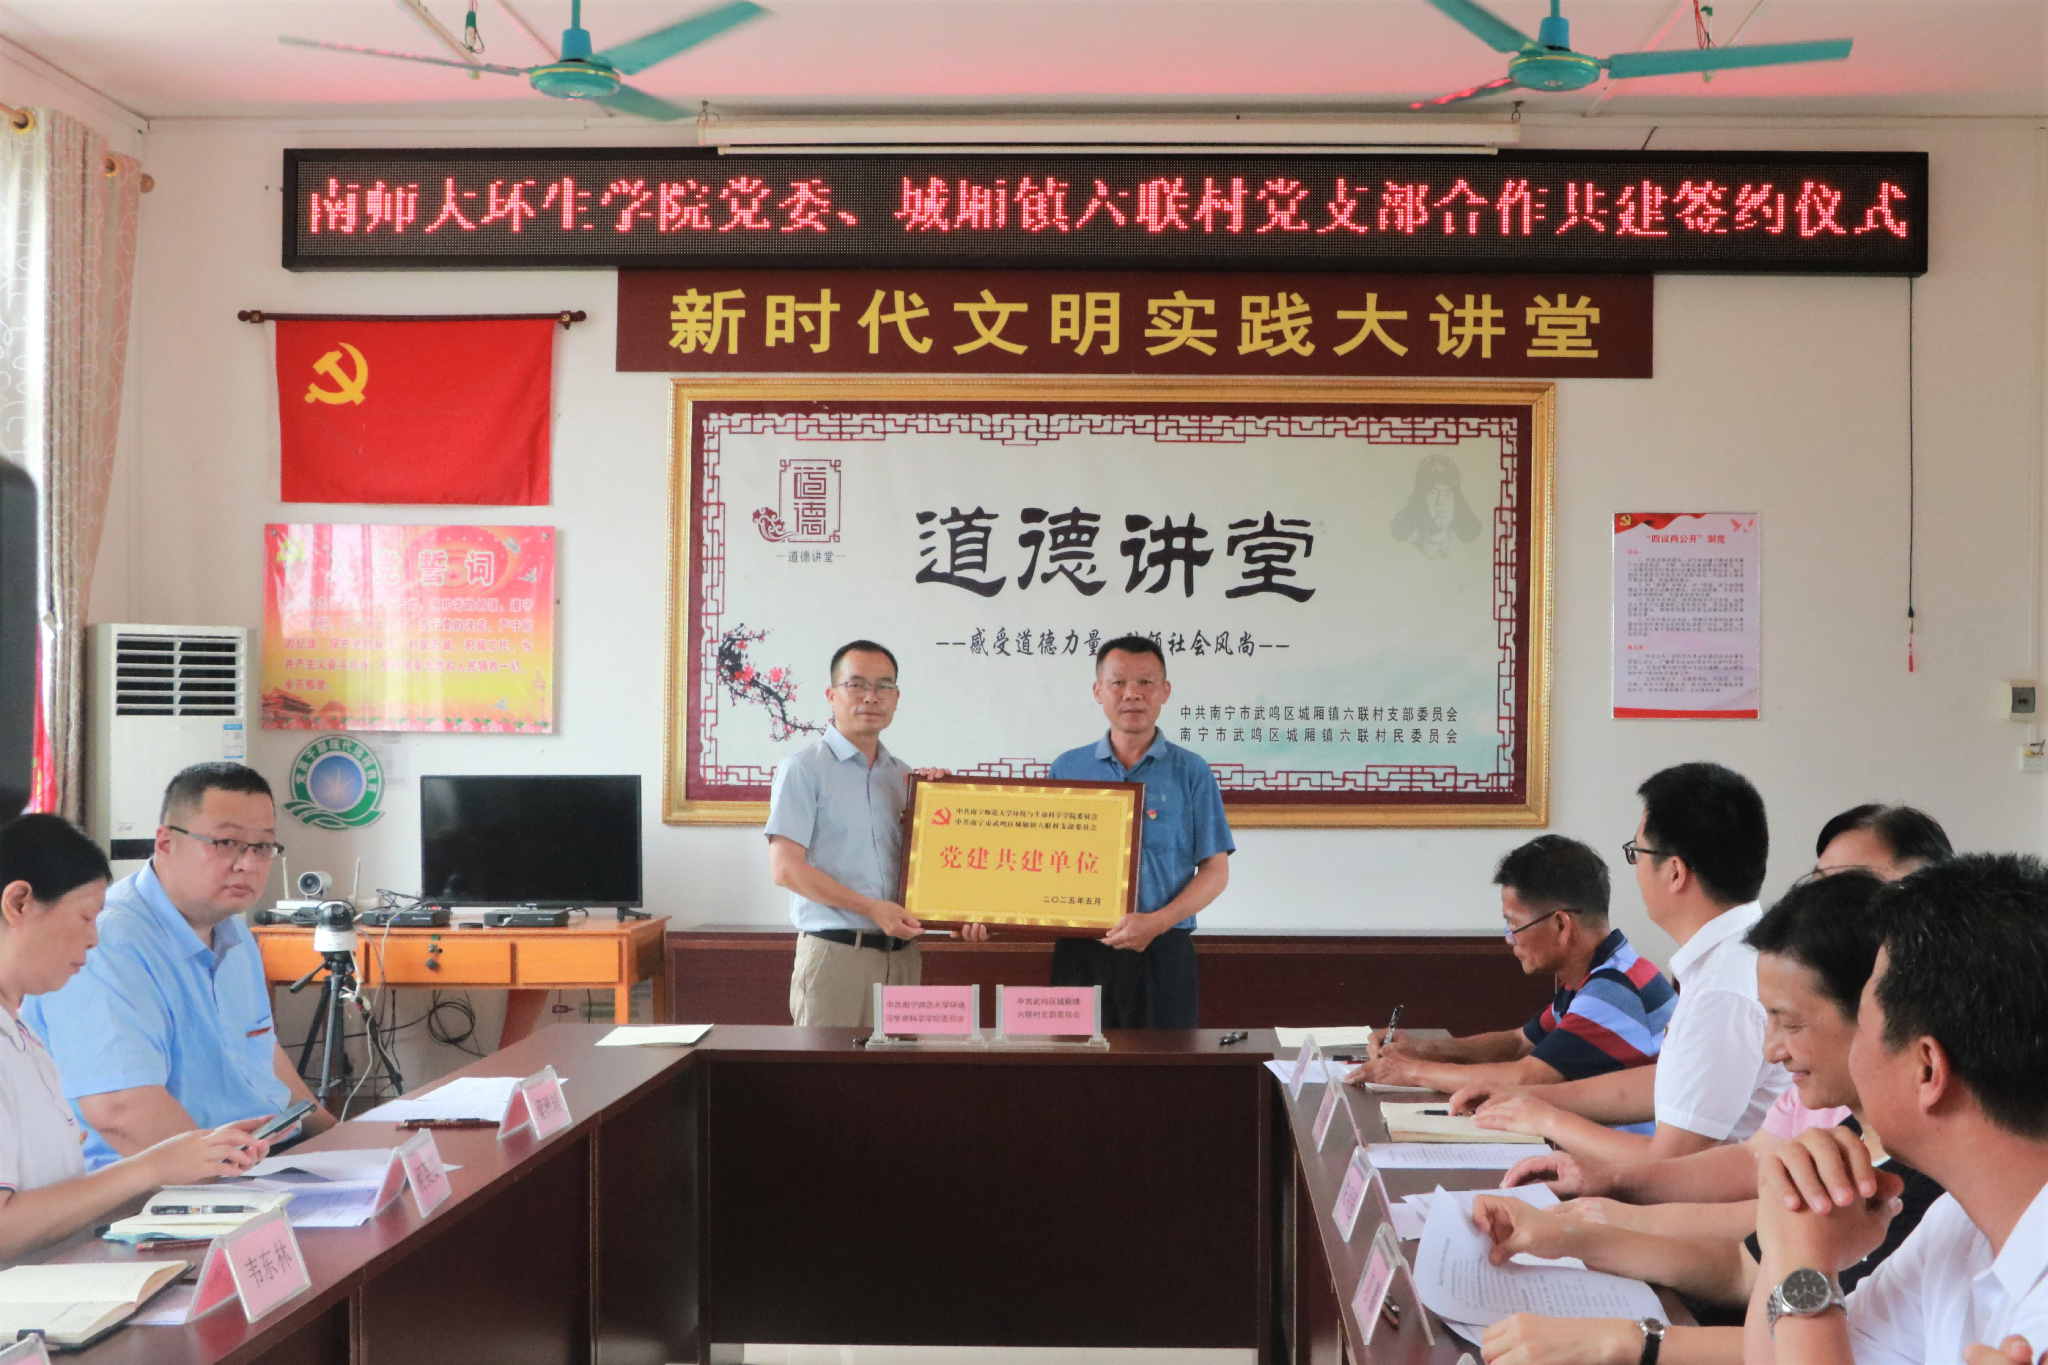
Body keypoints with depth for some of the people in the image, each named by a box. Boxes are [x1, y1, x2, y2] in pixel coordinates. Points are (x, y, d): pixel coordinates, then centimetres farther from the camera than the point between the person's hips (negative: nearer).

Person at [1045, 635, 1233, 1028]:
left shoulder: (1190, 772, 4)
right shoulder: (1067, 769, 9)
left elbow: (1215, 870, 2)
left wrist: (1158, 922, -12)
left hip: (1163, 953, -1)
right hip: (1080, 952, 1)